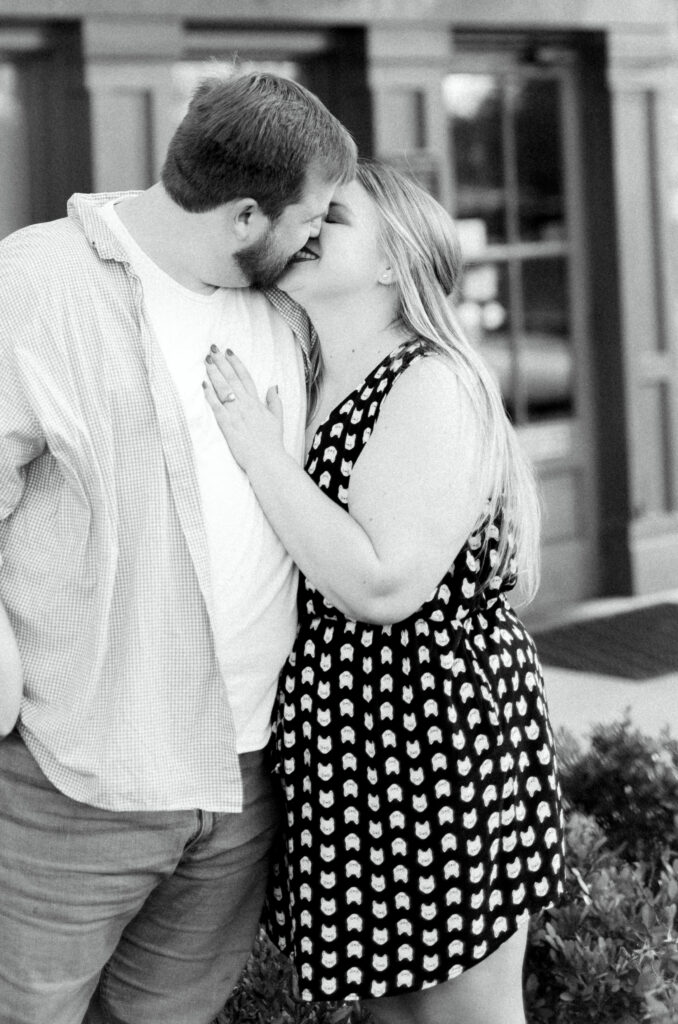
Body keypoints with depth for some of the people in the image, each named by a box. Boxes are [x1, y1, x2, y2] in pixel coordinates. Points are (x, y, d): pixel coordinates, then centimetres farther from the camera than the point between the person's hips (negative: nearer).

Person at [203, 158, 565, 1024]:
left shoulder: (431, 385, -15)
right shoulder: (307, 387, 10)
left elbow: (384, 585, -25)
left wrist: (258, 450, -20)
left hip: (435, 732, -8)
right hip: (343, 739, 8)